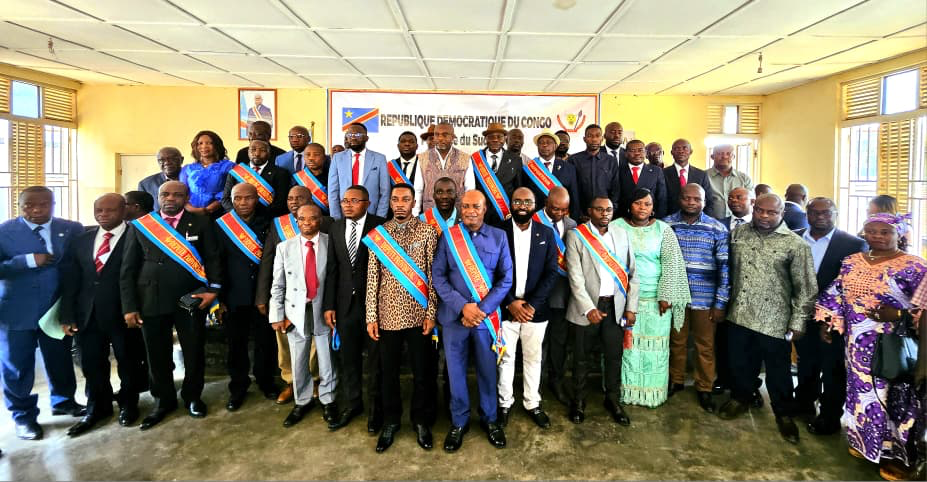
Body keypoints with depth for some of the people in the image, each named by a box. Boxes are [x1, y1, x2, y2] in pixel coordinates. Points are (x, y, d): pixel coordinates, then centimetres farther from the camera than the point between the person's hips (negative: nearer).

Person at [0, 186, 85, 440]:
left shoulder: (72, 229, -2)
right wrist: (29, 260, -24)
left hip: (57, 309, 2)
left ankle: (63, 401, 39)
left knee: (60, 359, 17)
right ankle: (23, 415, 31)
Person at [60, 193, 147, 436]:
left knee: (128, 363, 11)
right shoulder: (81, 240, 8)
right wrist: (67, 315, 3)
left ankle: (128, 405, 33)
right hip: (88, 314, 5)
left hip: (124, 314, -5)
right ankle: (97, 408, 34)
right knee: (92, 364, 14)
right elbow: (71, 281, 8)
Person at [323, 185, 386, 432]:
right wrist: (329, 305, 3)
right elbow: (332, 269, 5)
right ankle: (351, 404, 34)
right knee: (348, 357, 15)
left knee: (375, 357, 11)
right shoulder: (335, 228, 6)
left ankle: (376, 406, 29)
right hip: (345, 303, 4)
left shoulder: (380, 226, -9)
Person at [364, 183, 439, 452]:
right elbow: (372, 278, 2)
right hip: (388, 315, 2)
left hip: (418, 315, -1)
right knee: (388, 372, 12)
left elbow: (433, 275, -2)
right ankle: (390, 422, 31)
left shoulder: (427, 232, -2)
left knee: (422, 372, 9)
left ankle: (421, 421, 29)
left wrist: (431, 313, -7)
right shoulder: (377, 234, 3)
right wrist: (371, 317, -1)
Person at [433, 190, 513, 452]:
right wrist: (462, 306, -14)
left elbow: (506, 278, -1)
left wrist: (482, 309, -12)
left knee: (487, 370, 12)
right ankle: (459, 421, 30)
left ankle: (489, 418, 34)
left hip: (487, 316, 0)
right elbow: (438, 275, -4)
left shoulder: (499, 236, 1)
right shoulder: (448, 236, -1)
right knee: (456, 371, 10)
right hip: (454, 316, 0)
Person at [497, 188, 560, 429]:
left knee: (533, 358, 13)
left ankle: (532, 404, 29)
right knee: (505, 358, 10)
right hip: (505, 308, -1)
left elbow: (551, 272, -2)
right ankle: (505, 403, 27)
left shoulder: (546, 233, 3)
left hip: (535, 309, 1)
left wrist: (532, 304, -11)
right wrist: (510, 303, -13)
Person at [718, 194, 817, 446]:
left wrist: (797, 322, -8)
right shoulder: (738, 234, 3)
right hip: (740, 315, 3)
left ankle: (784, 414, 33)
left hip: (774, 321, -3)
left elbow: (805, 288, -7)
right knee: (740, 363, 18)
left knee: (778, 371, 12)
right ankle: (740, 398, 41)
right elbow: (729, 269, 11)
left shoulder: (795, 244, -9)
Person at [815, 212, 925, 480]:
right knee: (861, 390, 15)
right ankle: (866, 442, 33)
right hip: (859, 344, 5)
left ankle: (897, 454, 22)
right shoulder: (852, 262, 5)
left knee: (894, 396, 4)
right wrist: (828, 325, 9)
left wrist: (898, 315, -24)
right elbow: (836, 295, 11)